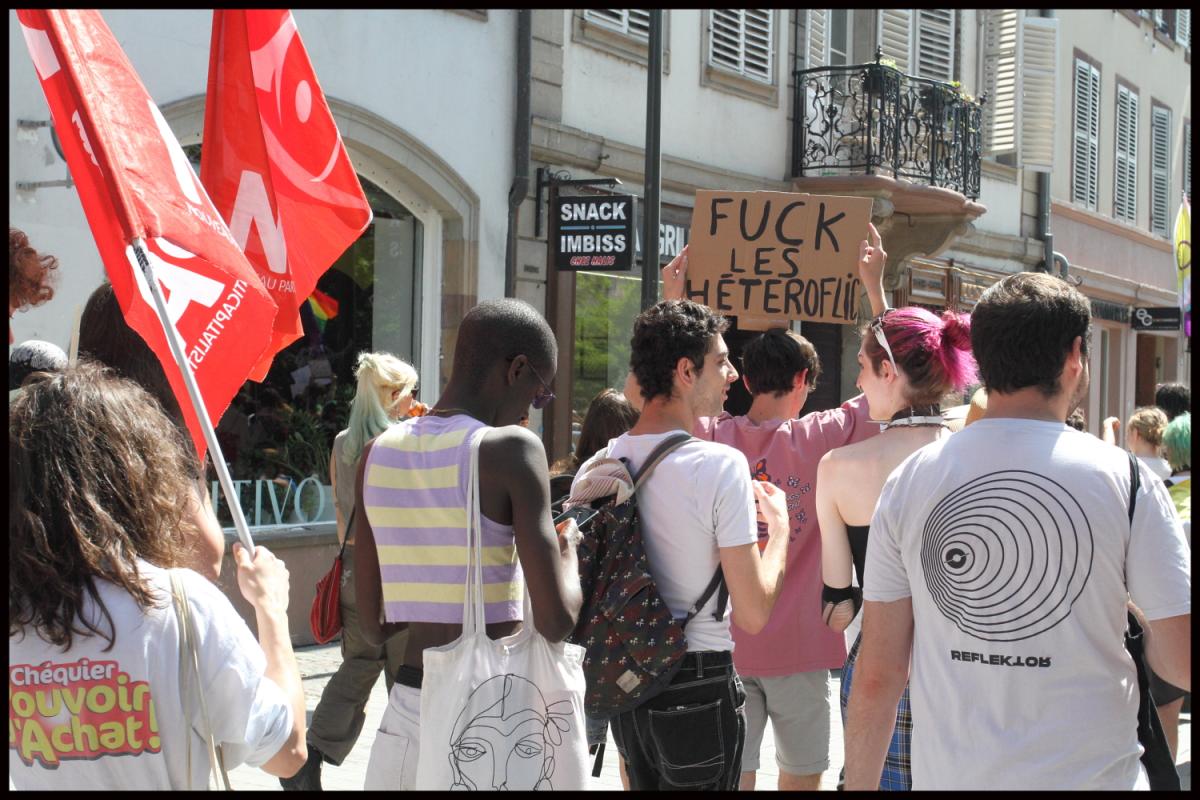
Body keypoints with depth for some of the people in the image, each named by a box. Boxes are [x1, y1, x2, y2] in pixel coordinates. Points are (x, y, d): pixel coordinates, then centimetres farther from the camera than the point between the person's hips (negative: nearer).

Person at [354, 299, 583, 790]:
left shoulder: (378, 453, 5)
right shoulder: (512, 448, -12)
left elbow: (373, 627, 9)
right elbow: (557, 621, -16)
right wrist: (568, 552, 3)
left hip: (407, 709, 5)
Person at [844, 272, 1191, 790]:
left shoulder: (908, 482, -4)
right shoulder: (1124, 480, -9)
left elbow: (876, 676, -3)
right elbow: (1184, 665, -9)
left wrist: (858, 785, 7)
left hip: (948, 775, 2)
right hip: (1090, 774, -1)